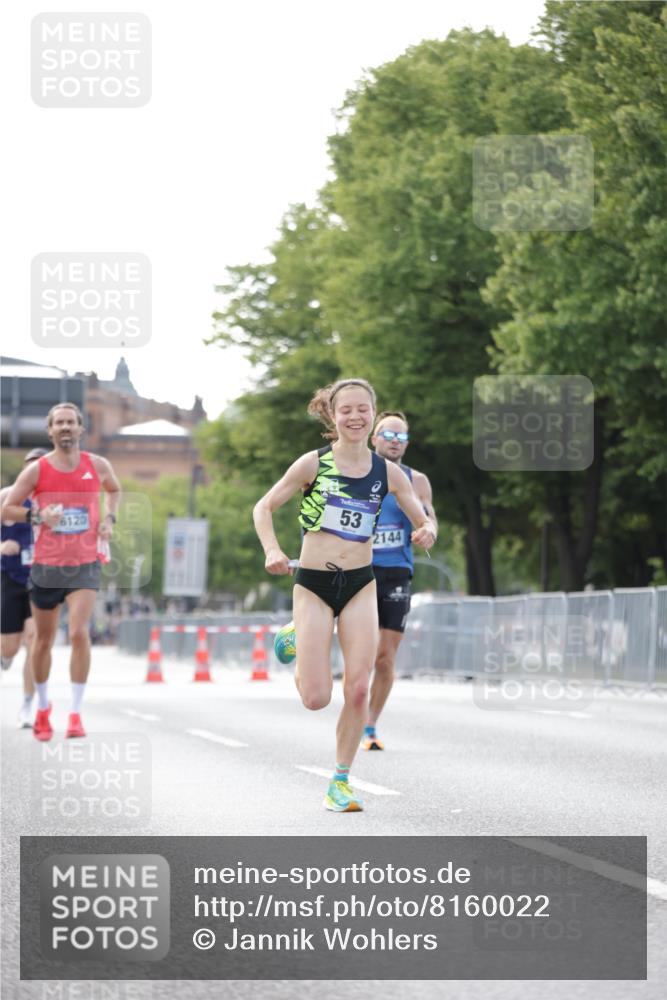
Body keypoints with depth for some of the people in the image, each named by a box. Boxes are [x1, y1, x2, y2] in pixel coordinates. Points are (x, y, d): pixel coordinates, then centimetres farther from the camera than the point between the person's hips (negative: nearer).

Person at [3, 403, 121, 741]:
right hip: (46, 565, 0)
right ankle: (42, 707, 31)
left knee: (79, 632, -18)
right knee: (43, 640, 10)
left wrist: (109, 518, 4)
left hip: (85, 565, 0)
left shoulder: (97, 465, 1)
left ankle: (76, 713, -13)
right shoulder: (36, 470, -4)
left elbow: (114, 490, 23)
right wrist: (37, 516, -17)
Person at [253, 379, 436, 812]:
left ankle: (341, 780, 10)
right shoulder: (313, 464, -6)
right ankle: (298, 645, 28)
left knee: (358, 690, -8)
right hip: (314, 584, -2)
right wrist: (272, 551, -15)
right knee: (316, 699, -7)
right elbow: (264, 507, 2)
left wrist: (427, 531, -16)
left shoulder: (388, 473, 2)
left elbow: (425, 521, 8)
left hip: (361, 584, 2)